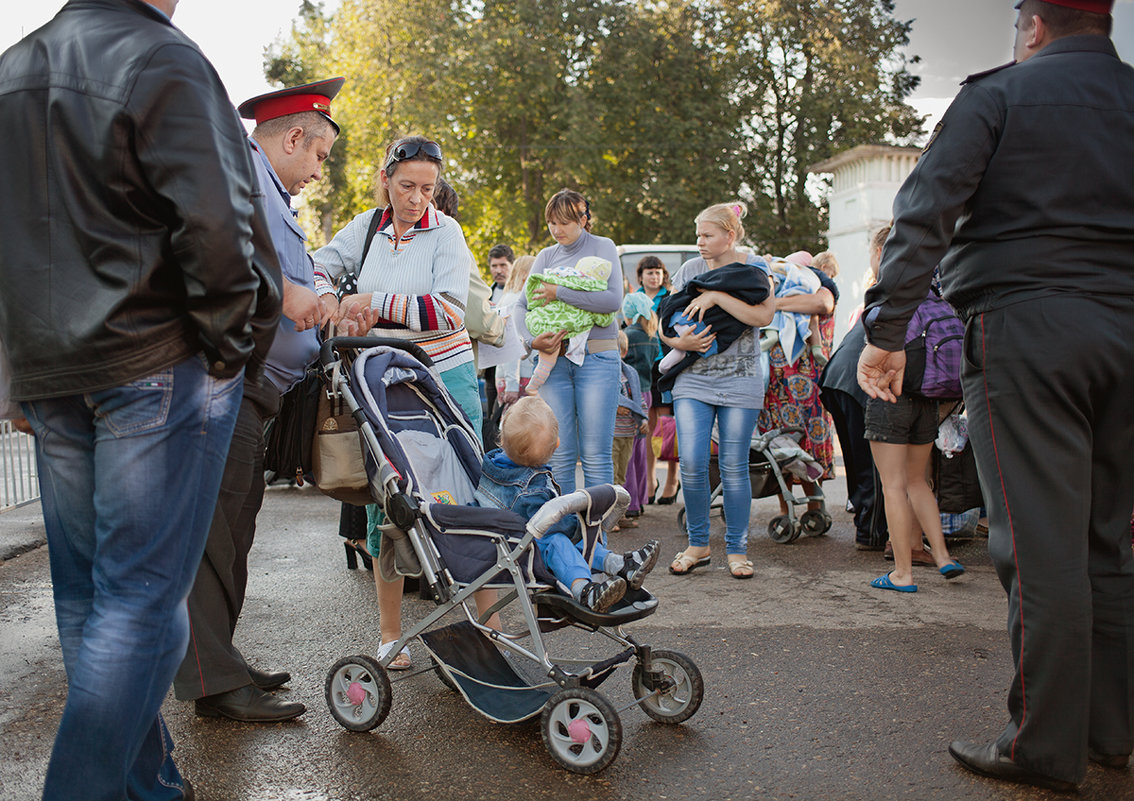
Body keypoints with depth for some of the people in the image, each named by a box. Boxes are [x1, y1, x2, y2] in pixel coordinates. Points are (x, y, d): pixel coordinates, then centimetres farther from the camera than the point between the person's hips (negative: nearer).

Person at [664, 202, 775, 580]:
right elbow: (663, 322, 10)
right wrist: (679, 342, -11)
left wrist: (716, 296, -18)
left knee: (734, 467, 1)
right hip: (693, 379, 2)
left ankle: (736, 549, 14)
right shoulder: (690, 269, 11)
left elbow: (763, 315, -14)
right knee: (691, 464, -5)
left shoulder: (755, 269, 3)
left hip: (739, 381, -2)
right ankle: (697, 545, 12)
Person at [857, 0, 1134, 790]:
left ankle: (1045, 748, 4)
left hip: (1028, 325, -5)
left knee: (1041, 545, -4)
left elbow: (924, 215, -8)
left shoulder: (1000, 94, 3)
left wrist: (886, 331, -9)